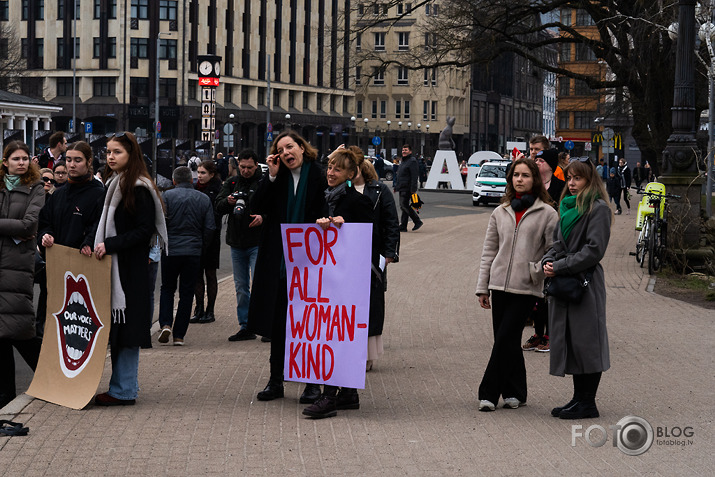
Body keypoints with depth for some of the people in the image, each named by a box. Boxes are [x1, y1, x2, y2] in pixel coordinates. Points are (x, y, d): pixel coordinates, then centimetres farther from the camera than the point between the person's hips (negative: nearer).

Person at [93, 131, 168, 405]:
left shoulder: (139, 188, -11)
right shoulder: (112, 184, 15)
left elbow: (144, 230, -17)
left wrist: (109, 245, -20)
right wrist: (97, 245, 8)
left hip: (131, 268, -9)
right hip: (112, 264, 9)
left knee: (125, 327, -6)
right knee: (116, 328, 11)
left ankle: (123, 390, -2)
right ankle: (124, 385, 17)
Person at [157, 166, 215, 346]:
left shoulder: (167, 195, -4)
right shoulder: (204, 199, 5)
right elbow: (210, 227, 3)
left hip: (170, 249, -1)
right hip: (194, 252, 1)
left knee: (167, 288, 15)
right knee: (187, 292, 7)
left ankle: (165, 324, -4)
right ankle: (179, 334, 5)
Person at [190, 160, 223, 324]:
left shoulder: (217, 190, -7)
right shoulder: (195, 189, 8)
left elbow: (217, 214, -13)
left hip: (211, 237, -5)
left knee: (210, 274, 4)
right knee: (197, 274, 6)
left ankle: (210, 311, 10)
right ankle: (199, 310, 13)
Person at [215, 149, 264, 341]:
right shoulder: (231, 183, 12)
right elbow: (218, 206, 8)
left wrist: (264, 217, -25)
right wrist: (228, 202, -14)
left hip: (258, 243, -6)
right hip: (237, 243, 6)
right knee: (241, 287, 10)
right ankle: (245, 327, 17)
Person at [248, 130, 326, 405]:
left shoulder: (318, 177, -4)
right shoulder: (277, 178, 8)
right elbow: (258, 207, -2)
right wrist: (272, 176, -9)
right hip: (278, 261, 4)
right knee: (277, 322, 9)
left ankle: (313, 382, 10)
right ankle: (276, 381, 19)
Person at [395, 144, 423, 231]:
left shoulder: (412, 161, -10)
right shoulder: (403, 161, 20)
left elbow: (414, 176, -18)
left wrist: (413, 188, -24)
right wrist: (396, 187, 24)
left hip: (407, 188, -10)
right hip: (402, 188, 10)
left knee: (404, 205, -13)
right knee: (403, 206, 8)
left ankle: (417, 221, -6)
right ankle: (403, 226, 8)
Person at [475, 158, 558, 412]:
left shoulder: (547, 213, 1)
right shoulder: (500, 213, 13)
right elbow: (489, 251, 14)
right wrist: (482, 287, 11)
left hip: (526, 286, -4)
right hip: (500, 283, 4)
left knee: (505, 338, -9)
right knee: (506, 340, 5)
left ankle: (489, 392, -2)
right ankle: (515, 393, 17)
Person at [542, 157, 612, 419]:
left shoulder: (598, 209, -9)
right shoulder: (567, 207, 16)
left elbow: (594, 250, -15)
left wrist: (560, 267, -15)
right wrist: (548, 261, -3)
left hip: (586, 283, -8)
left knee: (585, 340, -3)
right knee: (569, 340, 10)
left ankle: (588, 403, 3)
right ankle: (579, 398, 18)